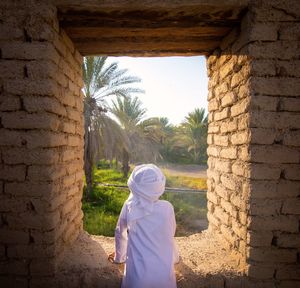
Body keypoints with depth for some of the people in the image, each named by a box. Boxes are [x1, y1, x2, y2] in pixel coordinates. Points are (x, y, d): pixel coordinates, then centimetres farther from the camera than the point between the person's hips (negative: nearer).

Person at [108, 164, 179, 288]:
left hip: (137, 276, 0)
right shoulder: (167, 208, -12)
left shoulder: (129, 207, -11)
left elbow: (120, 234, 5)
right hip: (164, 275, 1)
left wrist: (119, 257, 24)